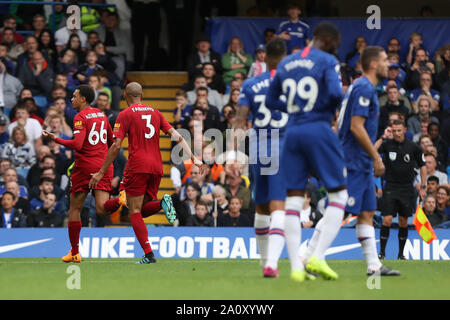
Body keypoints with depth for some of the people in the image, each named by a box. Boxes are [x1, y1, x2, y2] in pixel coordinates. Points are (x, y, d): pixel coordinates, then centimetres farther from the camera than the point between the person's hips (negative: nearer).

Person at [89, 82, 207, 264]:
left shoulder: (125, 115, 0)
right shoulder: (155, 113, 16)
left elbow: (116, 146, -6)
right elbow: (176, 136, 9)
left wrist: (101, 172, -2)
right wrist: (193, 159, 10)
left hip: (137, 167, -5)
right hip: (156, 167, 5)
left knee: (134, 212, -2)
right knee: (144, 209, 17)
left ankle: (149, 254, -14)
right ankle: (162, 203, -16)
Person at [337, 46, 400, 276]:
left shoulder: (360, 87, 17)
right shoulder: (364, 88, -14)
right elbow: (356, 127, -21)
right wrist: (376, 158, -16)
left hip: (361, 164, 11)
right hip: (353, 162, -11)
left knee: (367, 213, 9)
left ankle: (374, 265, 10)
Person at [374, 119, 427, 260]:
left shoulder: (413, 147, -1)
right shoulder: (387, 144, -3)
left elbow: (422, 165, 10)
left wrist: (423, 186, 7)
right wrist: (382, 137, -21)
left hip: (407, 189, 1)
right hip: (390, 187, -1)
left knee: (403, 222, 6)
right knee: (387, 220, -12)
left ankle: (401, 253, 16)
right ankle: (382, 252, -4)